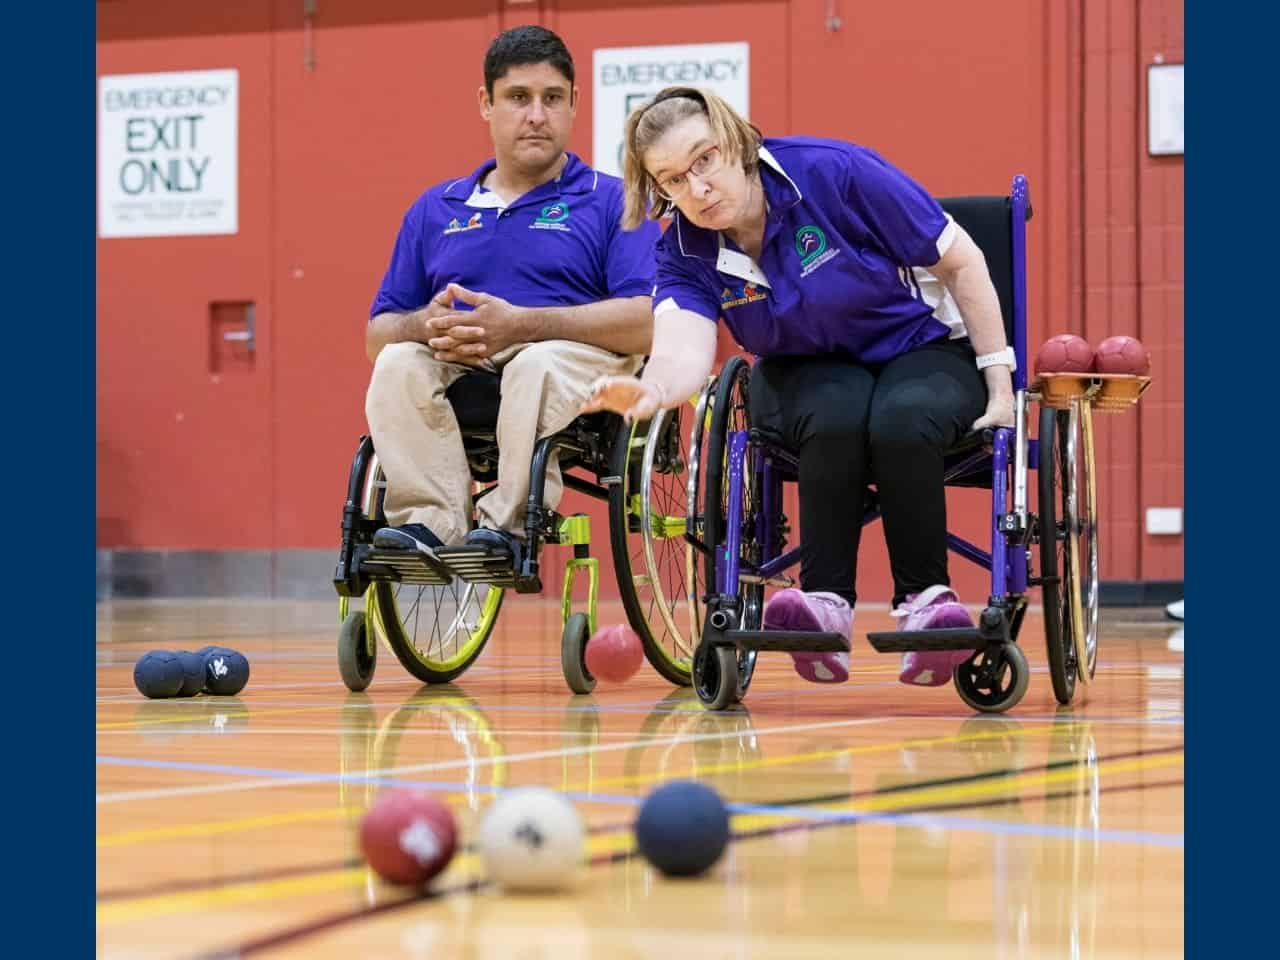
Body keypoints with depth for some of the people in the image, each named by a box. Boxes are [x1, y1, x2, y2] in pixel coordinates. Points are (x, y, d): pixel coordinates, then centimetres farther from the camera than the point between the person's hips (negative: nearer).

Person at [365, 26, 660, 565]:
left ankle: (508, 524, -41)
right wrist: (428, 326, -9)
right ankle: (428, 521, -38)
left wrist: (518, 324, -17)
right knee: (398, 364, -27)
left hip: (577, 365, -4)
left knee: (538, 364, -36)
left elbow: (649, 321, -9)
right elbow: (377, 335, 17)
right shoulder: (435, 210, 21)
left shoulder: (612, 201, 8)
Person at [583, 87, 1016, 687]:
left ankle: (926, 600, -27)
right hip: (808, 373, 2)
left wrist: (999, 384, -13)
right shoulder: (685, 252, -11)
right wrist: (650, 393, -54)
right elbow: (685, 351, -29)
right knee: (836, 416, -35)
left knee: (901, 421, -36)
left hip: (925, 351, -2)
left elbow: (960, 261, -13)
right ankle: (826, 605, -37)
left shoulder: (832, 171, -21)